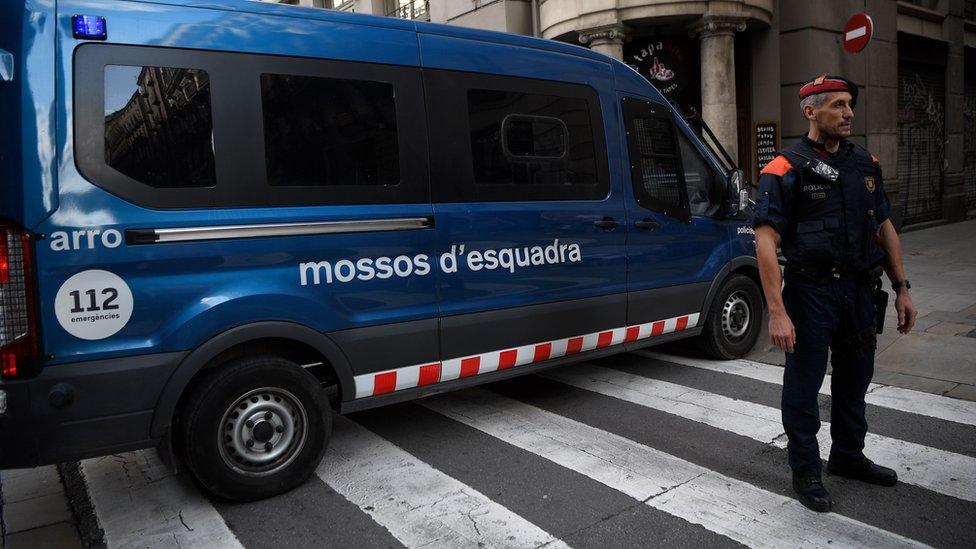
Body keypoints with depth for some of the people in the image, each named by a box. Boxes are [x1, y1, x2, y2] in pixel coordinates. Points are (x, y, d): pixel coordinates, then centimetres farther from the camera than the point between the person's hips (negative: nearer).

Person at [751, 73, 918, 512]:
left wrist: (901, 288, 11)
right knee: (804, 385, 5)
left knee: (855, 379, 20)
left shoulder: (865, 164, 9)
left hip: (860, 290, 7)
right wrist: (777, 312, -24)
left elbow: (884, 228, 16)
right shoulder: (787, 169, -12)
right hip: (811, 291, -7)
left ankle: (848, 456, 40)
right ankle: (805, 472, 21)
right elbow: (766, 242, -19)